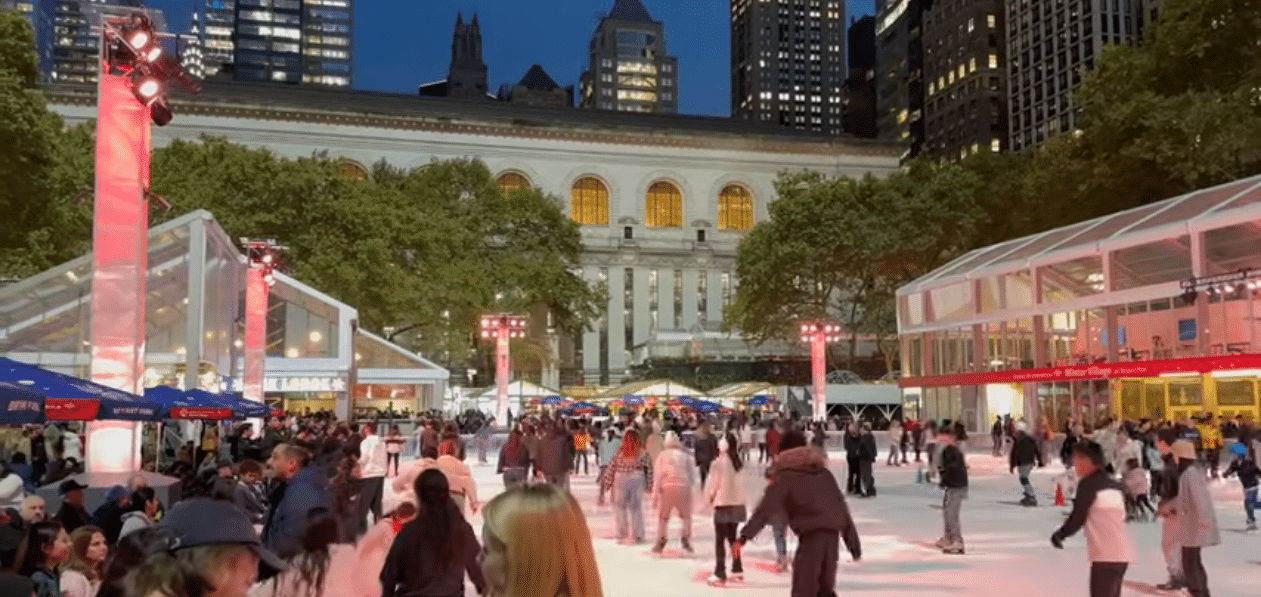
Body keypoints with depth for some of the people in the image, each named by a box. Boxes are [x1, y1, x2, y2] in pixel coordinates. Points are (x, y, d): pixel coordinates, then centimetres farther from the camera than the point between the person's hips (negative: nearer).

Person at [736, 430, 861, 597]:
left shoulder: (786, 475, 4)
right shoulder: (823, 472, 20)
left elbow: (767, 507, -7)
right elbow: (842, 507, 19)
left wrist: (745, 535, -11)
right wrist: (853, 541, 24)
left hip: (811, 534, -6)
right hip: (832, 534, 6)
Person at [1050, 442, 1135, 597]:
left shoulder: (1088, 484, -9)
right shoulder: (1115, 486, 13)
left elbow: (1077, 518, -8)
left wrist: (1060, 534, 7)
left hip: (1105, 555, -8)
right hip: (1123, 553, 8)